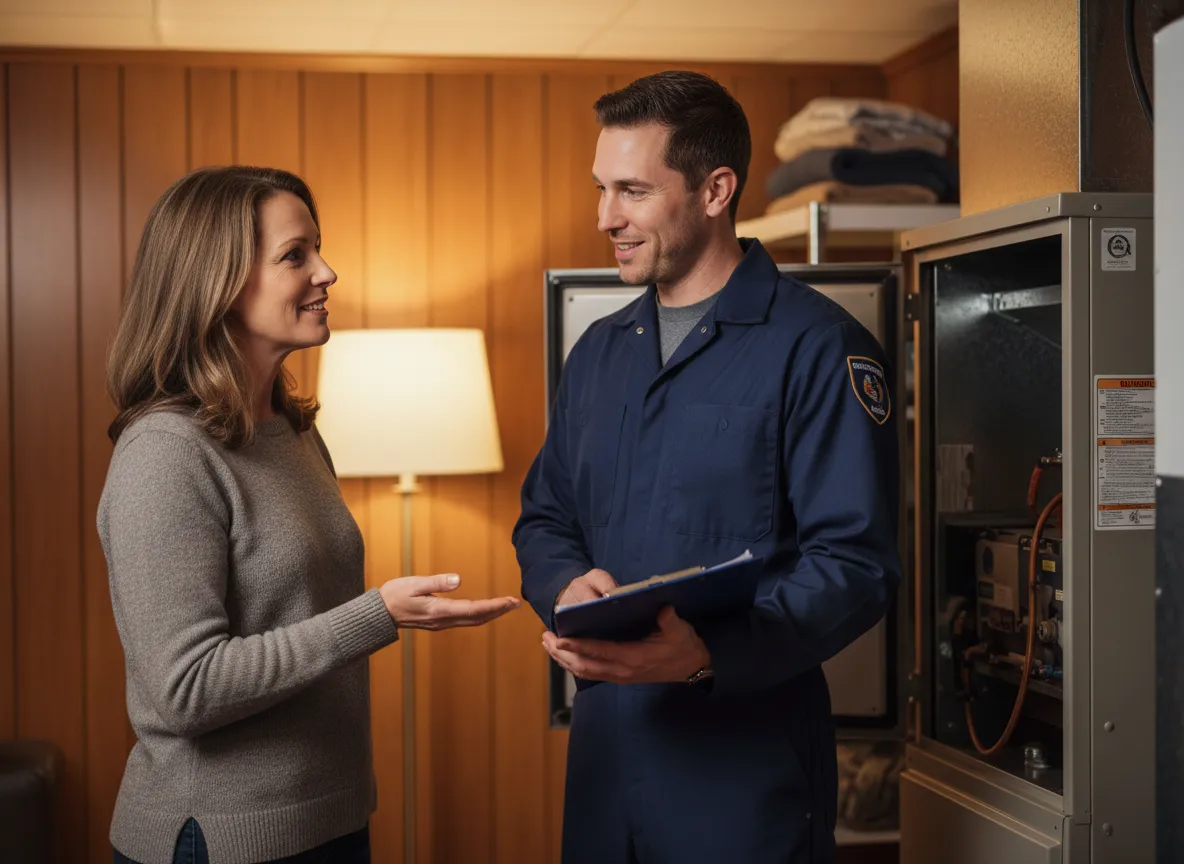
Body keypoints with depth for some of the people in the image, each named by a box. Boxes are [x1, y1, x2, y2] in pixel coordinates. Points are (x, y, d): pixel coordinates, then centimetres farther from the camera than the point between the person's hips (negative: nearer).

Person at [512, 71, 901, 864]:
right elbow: (544, 520, 17)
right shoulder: (599, 352, 12)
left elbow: (855, 563, -16)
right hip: (605, 740, 6)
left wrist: (710, 654, -29)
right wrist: (569, 587, -6)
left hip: (750, 761, -6)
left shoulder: (816, 348, -10)